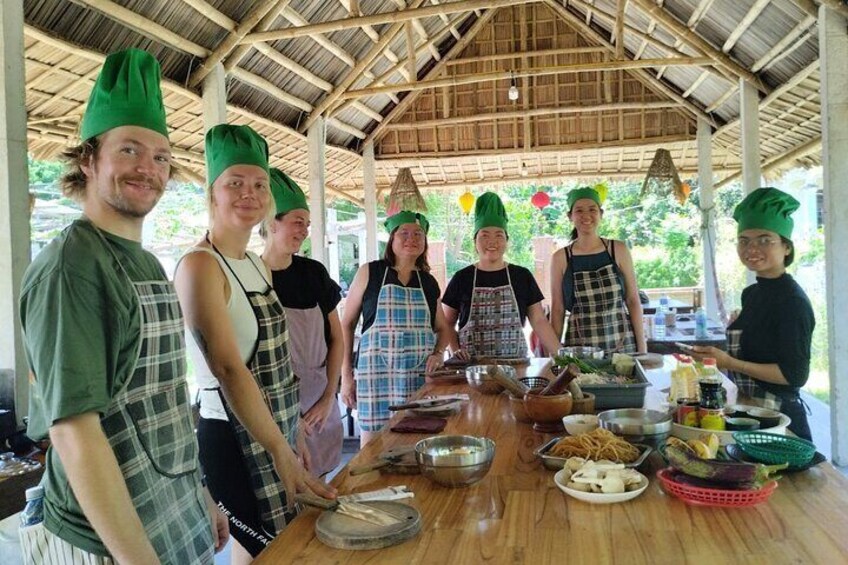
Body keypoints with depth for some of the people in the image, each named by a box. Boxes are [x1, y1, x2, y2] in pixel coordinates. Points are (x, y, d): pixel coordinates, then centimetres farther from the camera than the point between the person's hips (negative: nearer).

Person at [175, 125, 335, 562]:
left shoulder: (256, 263, 9)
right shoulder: (200, 265, -16)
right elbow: (229, 369, -24)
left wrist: (292, 435, 14)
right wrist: (282, 453, -25)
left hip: (276, 429, 8)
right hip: (234, 437, -8)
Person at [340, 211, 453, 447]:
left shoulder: (429, 282, 11)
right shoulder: (369, 273, 1)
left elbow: (442, 328, 21)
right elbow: (347, 324, 2)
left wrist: (438, 353, 1)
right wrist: (346, 374, -3)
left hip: (421, 375, 3)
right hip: (377, 372, -3)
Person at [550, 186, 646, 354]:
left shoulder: (618, 250, 2)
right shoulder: (560, 258, 0)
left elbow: (633, 300, 3)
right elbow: (557, 309, 3)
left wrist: (642, 346, 0)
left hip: (623, 345, 1)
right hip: (580, 348, -1)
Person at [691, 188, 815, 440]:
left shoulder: (792, 300, -16)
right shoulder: (751, 293, 8)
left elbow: (795, 374, -19)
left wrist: (730, 362, -24)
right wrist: (714, 355, 3)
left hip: (778, 416, -8)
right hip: (748, 410, 8)